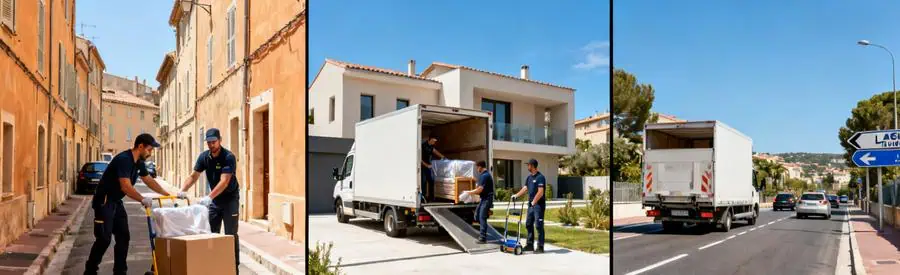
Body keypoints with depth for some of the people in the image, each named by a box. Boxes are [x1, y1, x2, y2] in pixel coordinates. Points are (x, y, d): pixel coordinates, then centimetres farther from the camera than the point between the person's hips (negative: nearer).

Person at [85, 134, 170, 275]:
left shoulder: (139, 163, 5)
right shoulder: (123, 159, -24)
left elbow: (150, 181, 16)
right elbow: (126, 187, -30)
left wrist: (168, 194, 13)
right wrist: (143, 200, -25)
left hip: (116, 202, 9)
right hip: (104, 201, -9)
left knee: (123, 237, 6)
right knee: (104, 239, -8)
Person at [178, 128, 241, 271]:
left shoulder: (229, 157, -21)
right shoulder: (204, 156, -2)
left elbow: (224, 181, -30)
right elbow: (194, 176, 1)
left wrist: (209, 197, -39)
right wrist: (183, 190, -16)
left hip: (230, 198, -6)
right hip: (214, 198, 6)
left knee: (230, 234, -4)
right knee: (212, 232, 8)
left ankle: (234, 265, 2)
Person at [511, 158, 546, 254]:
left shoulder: (540, 177, -14)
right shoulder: (529, 177, 13)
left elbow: (540, 192, -19)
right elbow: (525, 188, 11)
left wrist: (534, 202, -17)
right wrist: (516, 195, 1)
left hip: (538, 205, -9)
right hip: (531, 205, 9)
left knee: (538, 226, -4)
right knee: (528, 224, 12)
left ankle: (540, 247, 3)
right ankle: (530, 245, 21)